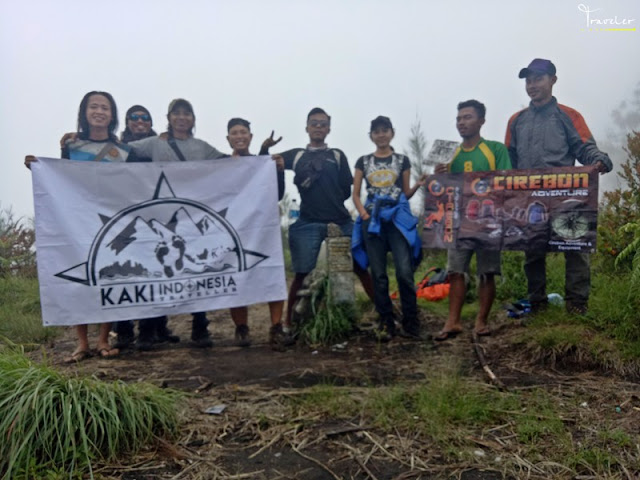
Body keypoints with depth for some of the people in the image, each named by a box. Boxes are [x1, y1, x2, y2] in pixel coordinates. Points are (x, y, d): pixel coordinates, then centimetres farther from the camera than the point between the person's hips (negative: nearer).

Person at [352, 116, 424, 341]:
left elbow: (406, 193, 12)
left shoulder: (402, 160, 10)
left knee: (404, 271, -11)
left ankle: (410, 322, 1)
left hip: (398, 217, -1)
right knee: (378, 274, 2)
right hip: (372, 219, 1)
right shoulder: (363, 161, 12)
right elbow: (355, 194, 10)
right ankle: (386, 323, 11)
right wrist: (363, 213, -6)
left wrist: (417, 186, -8)